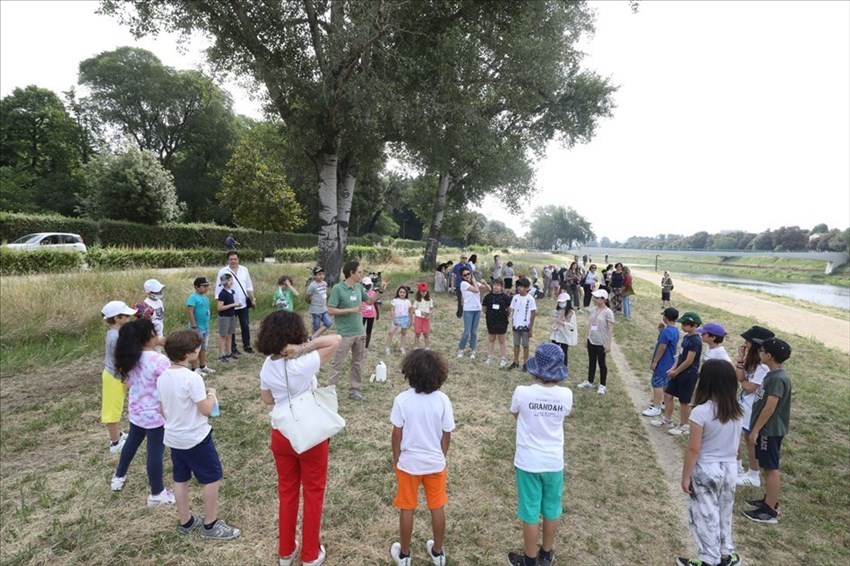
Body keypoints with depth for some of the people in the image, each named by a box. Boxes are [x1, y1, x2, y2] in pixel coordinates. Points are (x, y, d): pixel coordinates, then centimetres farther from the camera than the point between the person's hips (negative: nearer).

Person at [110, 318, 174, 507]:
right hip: (156, 415, -7)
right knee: (155, 452, 7)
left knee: (132, 442, 29)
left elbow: (128, 385, 9)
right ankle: (157, 494, 22)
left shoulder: (129, 358, -4)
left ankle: (118, 477, 50)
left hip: (135, 412, 7)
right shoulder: (159, 360, -27)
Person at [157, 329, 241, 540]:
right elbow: (206, 410, -22)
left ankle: (185, 521, 35)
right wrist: (212, 394, -4)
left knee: (180, 479, 19)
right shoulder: (192, 378, -25)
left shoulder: (163, 377, -1)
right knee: (212, 478, 7)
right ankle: (210, 525, 17)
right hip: (196, 438, -8)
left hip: (173, 437, 8)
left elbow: (163, 410, 8)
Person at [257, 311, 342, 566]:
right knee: (313, 493, 15)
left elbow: (267, 399, 7)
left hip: (281, 435, 5)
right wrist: (305, 347, -32)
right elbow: (337, 340, -27)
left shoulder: (267, 366, -8)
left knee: (287, 491, 22)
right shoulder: (304, 365, -27)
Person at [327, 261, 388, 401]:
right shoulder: (338, 288, -15)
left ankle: (354, 391, 26)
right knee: (337, 364, 2)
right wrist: (351, 310, -20)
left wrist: (381, 290, 6)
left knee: (358, 364, 14)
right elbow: (330, 311, -17)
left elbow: (370, 301, 19)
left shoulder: (359, 287, 4)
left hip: (360, 332, 7)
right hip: (345, 334, -7)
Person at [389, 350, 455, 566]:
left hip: (408, 463, -1)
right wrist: (441, 456, 11)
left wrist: (396, 460, 4)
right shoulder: (442, 400, -15)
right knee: (437, 508, 18)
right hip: (435, 462, 1)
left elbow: (397, 434, -12)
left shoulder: (402, 399, -19)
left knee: (407, 509, 16)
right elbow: (446, 435, -7)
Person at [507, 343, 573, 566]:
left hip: (528, 463, -3)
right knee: (551, 511, 22)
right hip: (554, 463, 3)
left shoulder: (523, 392, -21)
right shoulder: (566, 395, -14)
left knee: (530, 513, 13)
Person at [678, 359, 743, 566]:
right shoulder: (737, 411, -3)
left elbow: (694, 449, -20)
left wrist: (685, 476, -10)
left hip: (706, 471, -6)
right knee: (724, 513, 23)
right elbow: (736, 444, 8)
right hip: (729, 469, 6)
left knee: (705, 515, 10)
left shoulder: (701, 412, -24)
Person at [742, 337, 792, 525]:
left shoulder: (778, 378, -22)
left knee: (771, 469, -2)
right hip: (767, 429, 10)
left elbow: (770, 408, -23)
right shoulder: (773, 374, 8)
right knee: (767, 467, 18)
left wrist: (756, 430, -19)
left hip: (770, 430, -10)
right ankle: (768, 500, 30)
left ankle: (770, 511, 6)